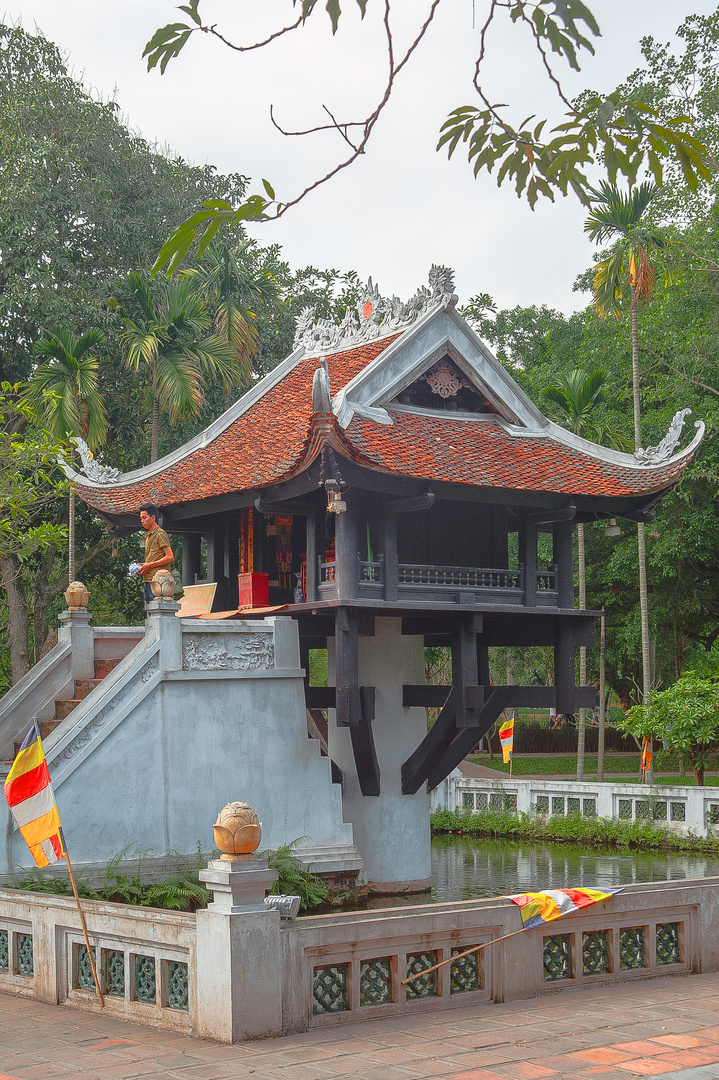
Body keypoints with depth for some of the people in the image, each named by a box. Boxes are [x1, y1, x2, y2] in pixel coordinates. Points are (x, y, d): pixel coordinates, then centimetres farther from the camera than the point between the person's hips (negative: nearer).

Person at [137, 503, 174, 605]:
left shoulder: (160, 534, -6)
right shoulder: (148, 536, 23)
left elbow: (170, 557, -15)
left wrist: (150, 565, -14)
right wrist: (142, 568, 9)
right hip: (147, 581, 9)